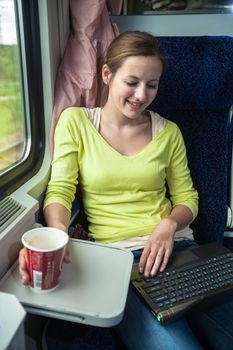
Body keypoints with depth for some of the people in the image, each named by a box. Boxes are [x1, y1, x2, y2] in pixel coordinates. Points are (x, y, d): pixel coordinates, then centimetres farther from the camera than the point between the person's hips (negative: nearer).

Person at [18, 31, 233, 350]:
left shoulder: (168, 132, 11)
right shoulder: (75, 121, 4)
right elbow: (60, 190, -4)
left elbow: (187, 199, 13)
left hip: (175, 248, 4)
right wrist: (57, 233, -25)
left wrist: (170, 223, -10)